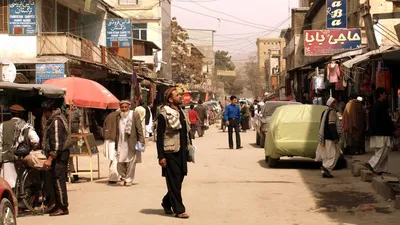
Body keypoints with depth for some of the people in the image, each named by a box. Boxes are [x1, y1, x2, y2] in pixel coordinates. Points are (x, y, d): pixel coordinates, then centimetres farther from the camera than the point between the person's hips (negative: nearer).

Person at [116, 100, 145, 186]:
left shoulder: (135, 115, 0)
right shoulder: (118, 116, 12)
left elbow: (139, 129, -3)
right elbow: (117, 131, 13)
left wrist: (141, 141, -9)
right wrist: (116, 143, 9)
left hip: (132, 143, -3)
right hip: (121, 144, 3)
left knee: (131, 163, 1)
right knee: (120, 163, 2)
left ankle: (129, 179, 13)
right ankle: (123, 177, 23)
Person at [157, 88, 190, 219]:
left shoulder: (180, 112, 14)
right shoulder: (164, 114, -11)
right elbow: (159, 136, -12)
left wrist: (187, 148, 16)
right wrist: (161, 156, -16)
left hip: (181, 152, 8)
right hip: (170, 153, -8)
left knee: (179, 180, 13)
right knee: (174, 182, -1)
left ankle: (167, 203, 31)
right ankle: (179, 210, 4)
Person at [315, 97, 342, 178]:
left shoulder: (325, 112, 19)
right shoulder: (332, 112, -12)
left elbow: (321, 126, 23)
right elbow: (332, 126, -20)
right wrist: (335, 137, -20)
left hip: (325, 137, 10)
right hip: (330, 138, -10)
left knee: (327, 155, 13)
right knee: (334, 153, -7)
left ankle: (325, 172, 14)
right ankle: (326, 168, -14)